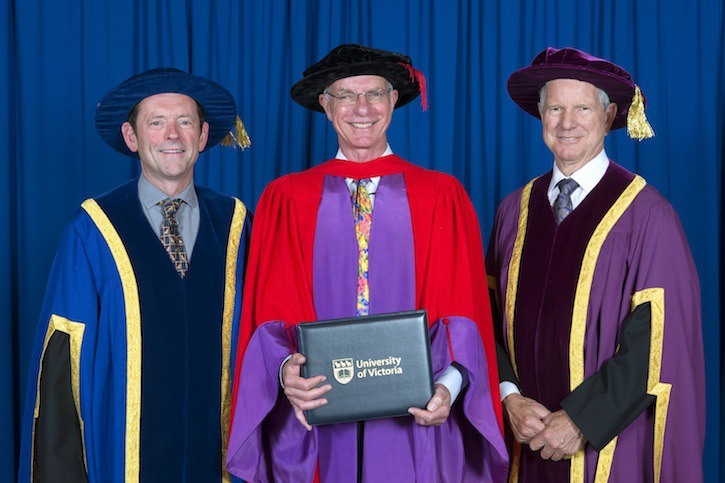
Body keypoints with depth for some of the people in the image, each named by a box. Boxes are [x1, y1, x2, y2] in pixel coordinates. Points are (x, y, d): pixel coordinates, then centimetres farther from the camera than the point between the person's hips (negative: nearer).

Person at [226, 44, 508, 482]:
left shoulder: (442, 198, 4)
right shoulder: (285, 200, 4)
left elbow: (463, 314, 1)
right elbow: (271, 317, 2)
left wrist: (449, 385, -16)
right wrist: (285, 372, -18)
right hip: (316, 421, 0)